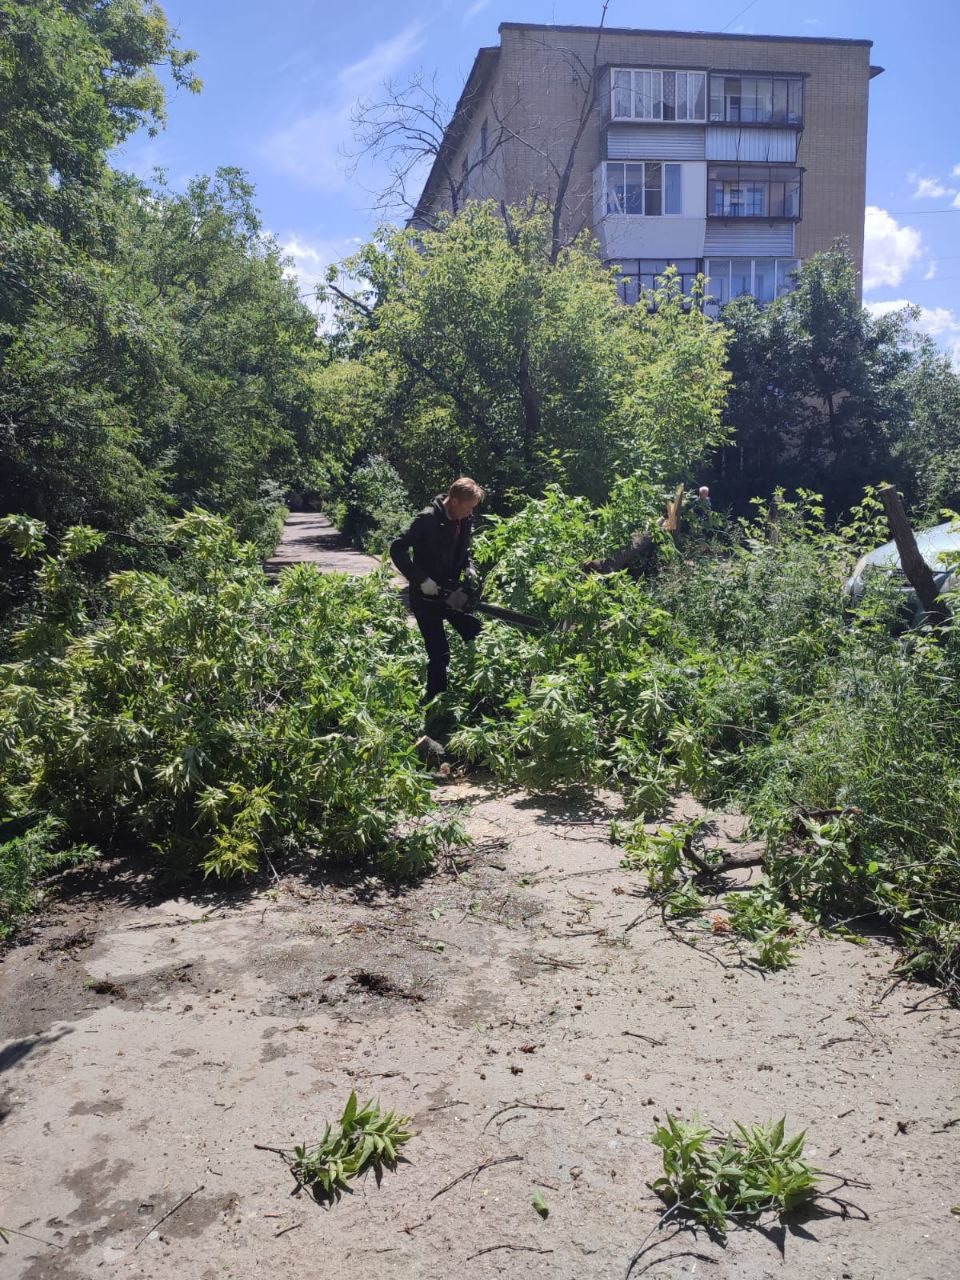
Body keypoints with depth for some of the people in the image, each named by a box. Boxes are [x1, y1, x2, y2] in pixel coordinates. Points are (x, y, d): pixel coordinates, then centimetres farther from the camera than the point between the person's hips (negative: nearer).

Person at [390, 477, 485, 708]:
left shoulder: (464, 520, 0)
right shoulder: (428, 519, -22)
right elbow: (397, 549, -21)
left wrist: (469, 568, -4)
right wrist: (421, 579, -24)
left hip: (451, 591, 7)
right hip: (426, 594, -7)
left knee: (477, 637, 11)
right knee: (440, 654, -9)